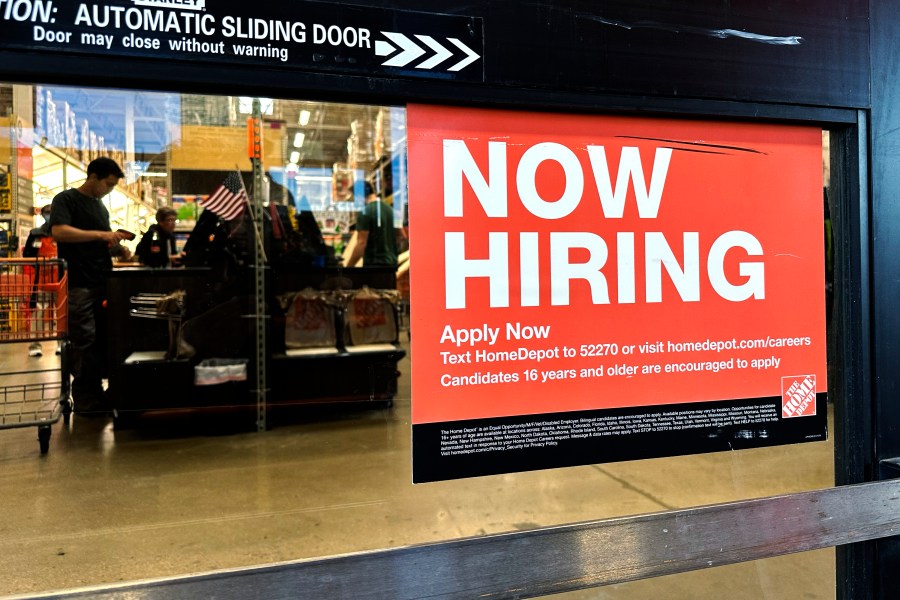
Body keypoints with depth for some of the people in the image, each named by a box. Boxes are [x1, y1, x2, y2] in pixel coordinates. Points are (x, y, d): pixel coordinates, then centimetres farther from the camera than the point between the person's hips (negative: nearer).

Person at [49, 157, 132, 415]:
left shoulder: (101, 207, 20)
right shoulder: (66, 199, -3)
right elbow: (59, 231, -19)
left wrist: (118, 249, 6)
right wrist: (101, 234, -23)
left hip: (103, 283, 7)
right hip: (79, 285, -7)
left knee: (103, 340, 8)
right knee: (84, 343, -5)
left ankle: (96, 393, 17)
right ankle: (86, 401, 3)